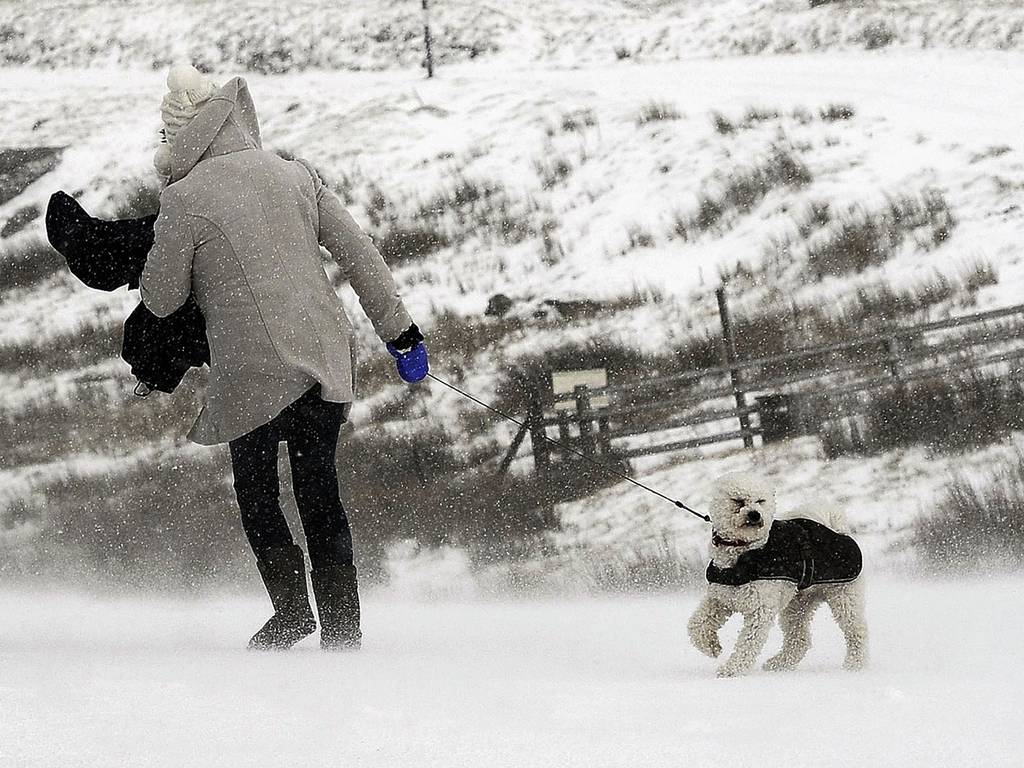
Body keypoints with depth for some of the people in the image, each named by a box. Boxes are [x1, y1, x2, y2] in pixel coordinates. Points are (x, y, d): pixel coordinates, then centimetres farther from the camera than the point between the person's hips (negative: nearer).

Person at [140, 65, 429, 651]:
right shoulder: (296, 174, 8)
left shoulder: (185, 198, -6)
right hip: (326, 359, 4)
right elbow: (360, 254, 7)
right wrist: (402, 333, 11)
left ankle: (291, 608, 3)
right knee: (321, 494, 12)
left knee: (257, 493, 14)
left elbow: (162, 300, 1)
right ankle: (342, 628, 9)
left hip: (254, 370, -4)